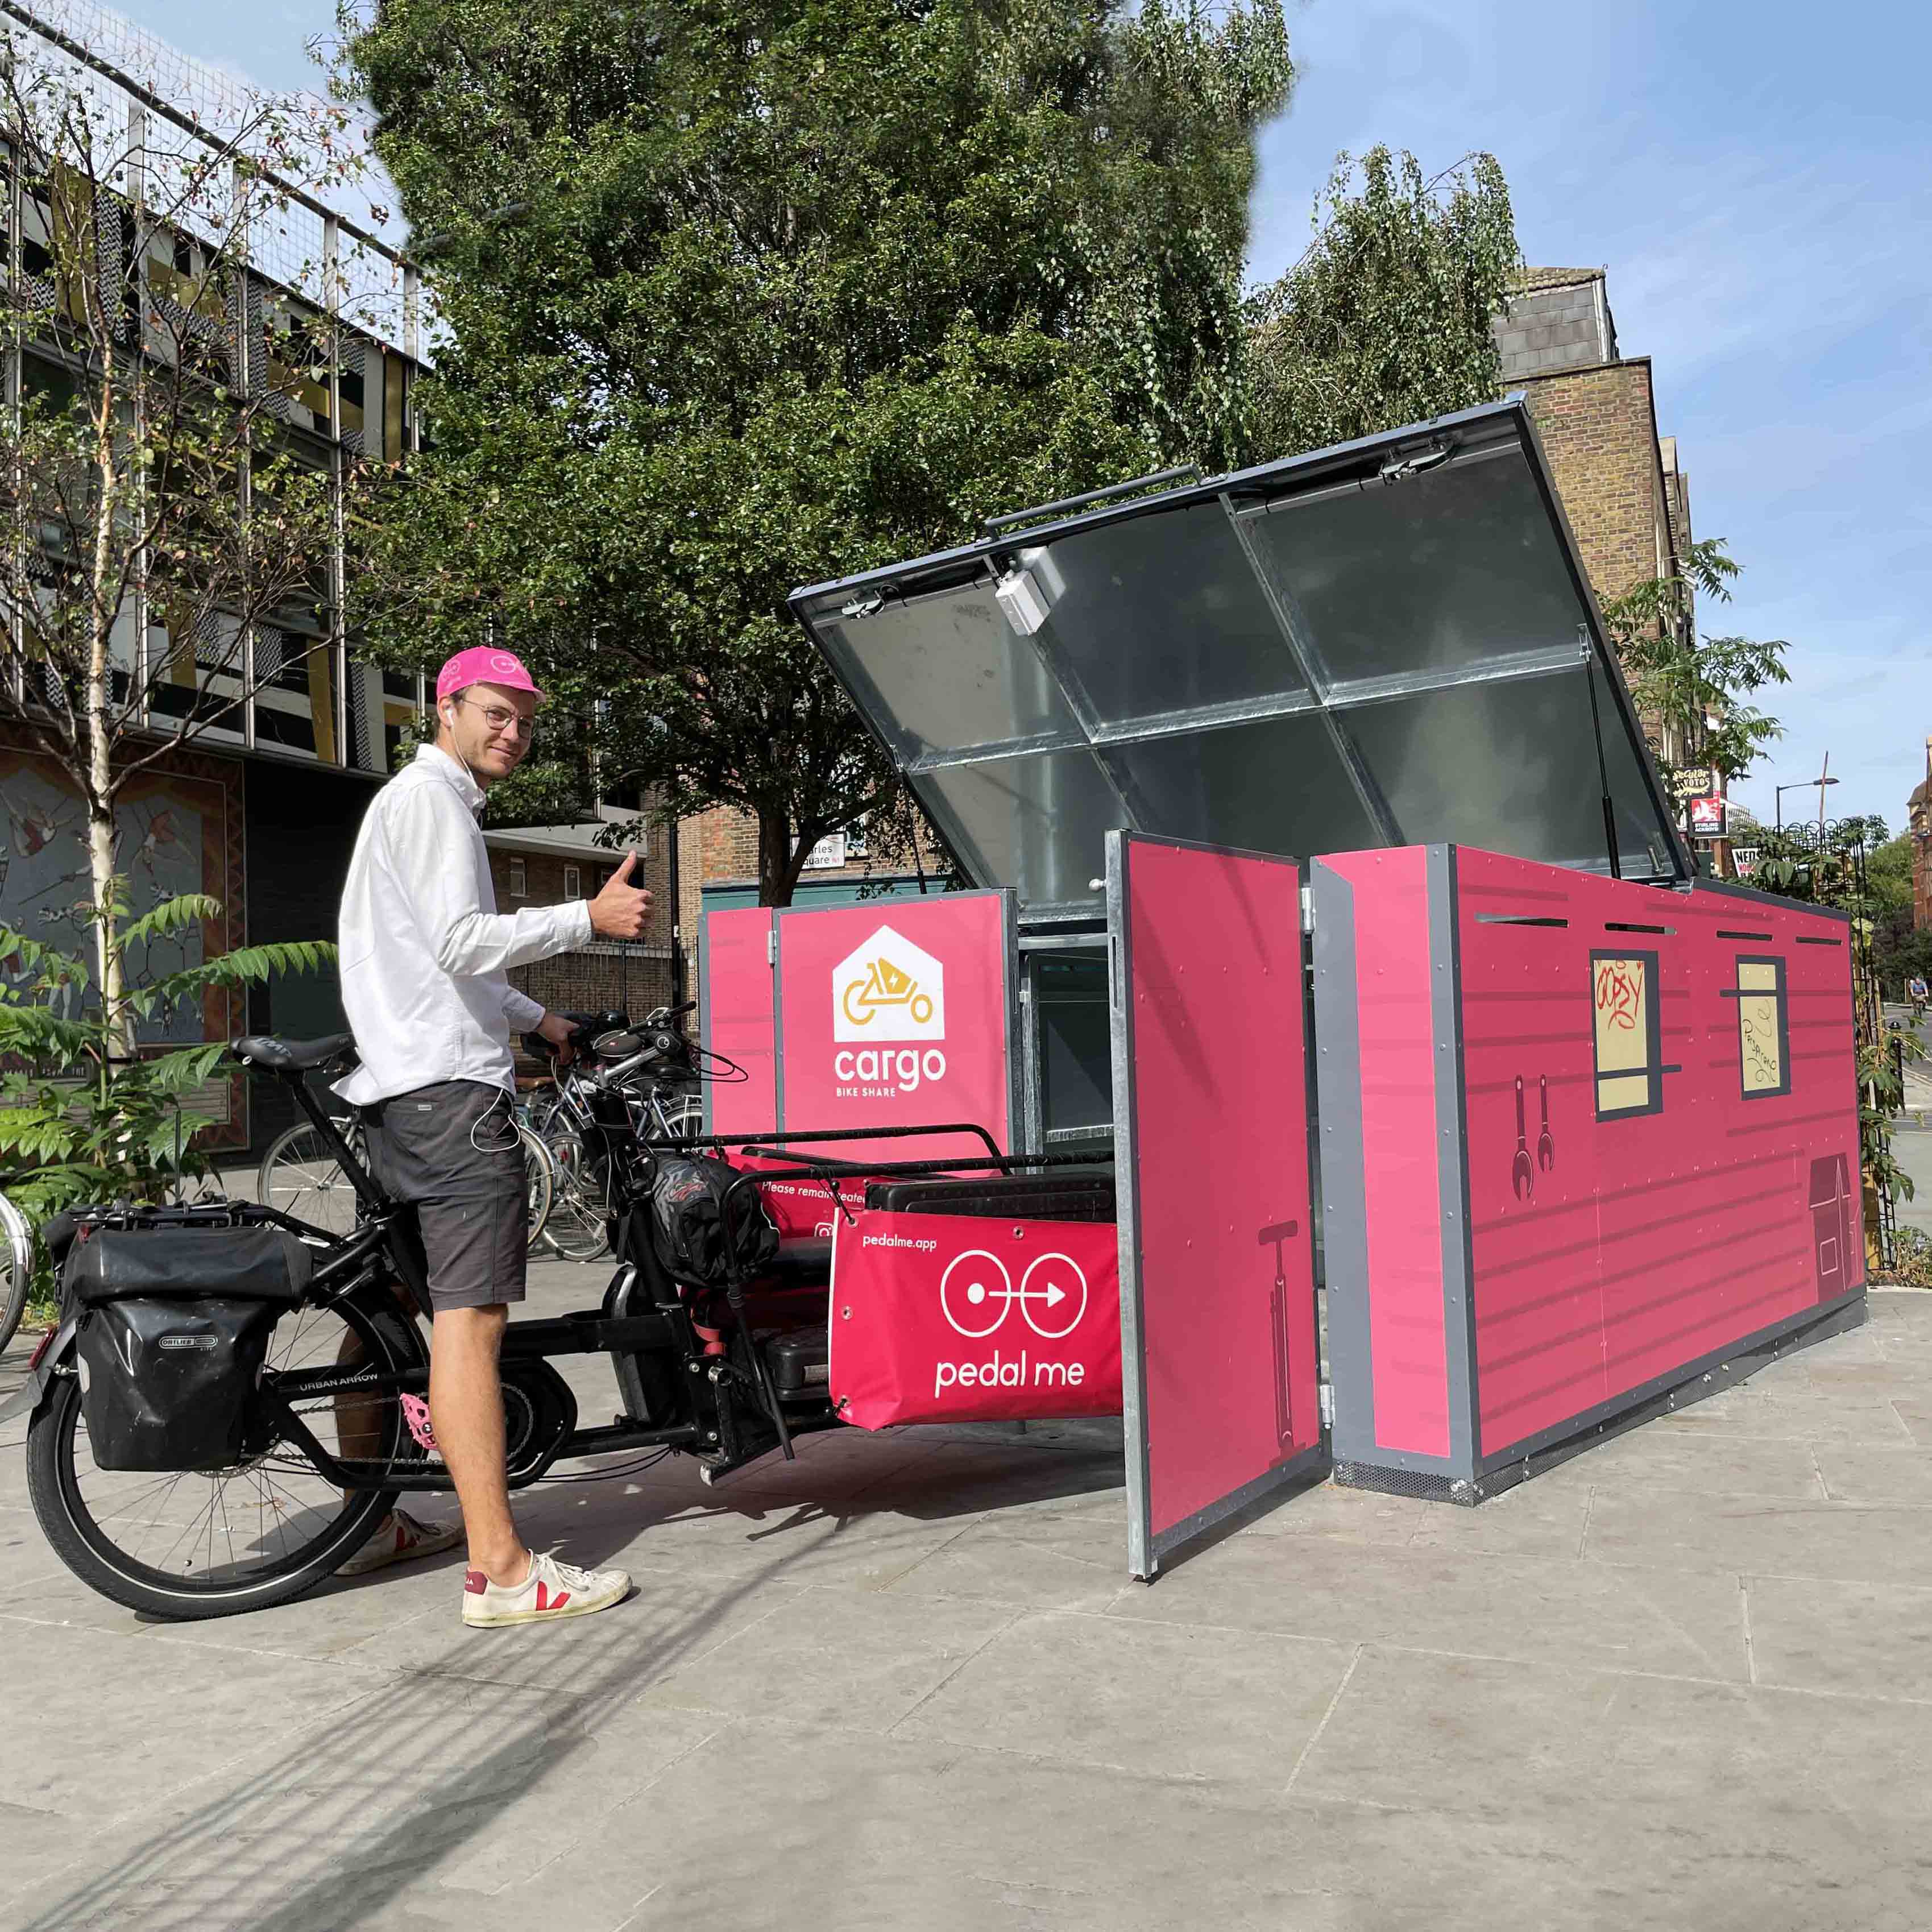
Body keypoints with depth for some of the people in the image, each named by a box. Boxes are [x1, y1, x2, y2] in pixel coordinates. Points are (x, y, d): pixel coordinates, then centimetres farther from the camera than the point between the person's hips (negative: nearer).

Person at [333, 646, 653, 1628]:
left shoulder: (411, 802, 27)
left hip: (395, 1085, 11)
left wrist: (537, 1017, 33)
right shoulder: (431, 799, -6)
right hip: (451, 1084, -11)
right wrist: (589, 917, -16)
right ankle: (499, 1569, -14)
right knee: (469, 1316, -14)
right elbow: (464, 942, -18)